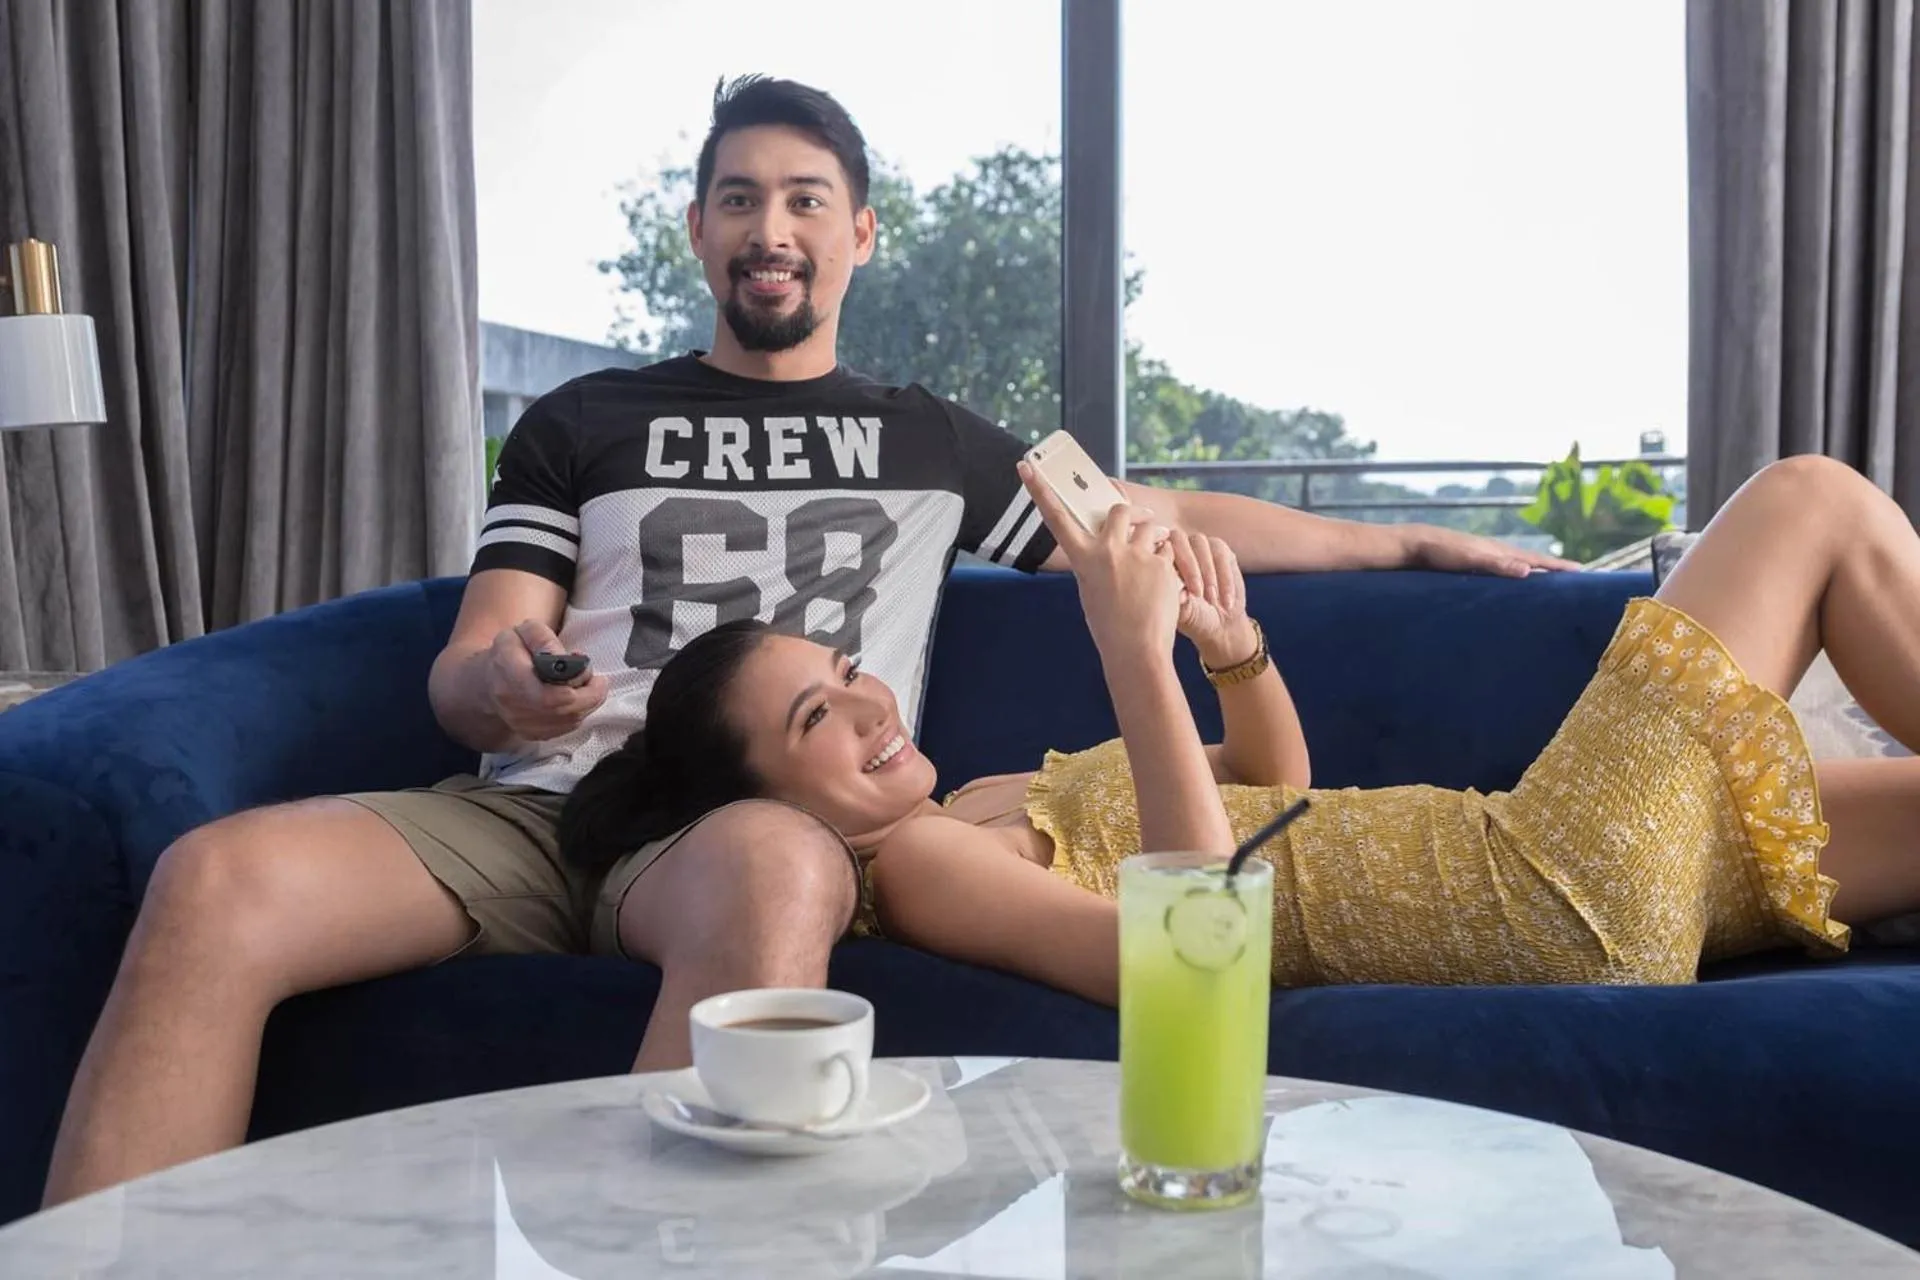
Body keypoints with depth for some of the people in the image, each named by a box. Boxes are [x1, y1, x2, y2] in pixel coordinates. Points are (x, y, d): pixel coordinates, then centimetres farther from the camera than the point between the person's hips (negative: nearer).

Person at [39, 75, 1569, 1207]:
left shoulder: (934, 442, 25)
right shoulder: (582, 422, 22)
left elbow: (1165, 519, 28)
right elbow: (470, 659, 15)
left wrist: (1413, 539, 27)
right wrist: (496, 684, -11)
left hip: (768, 820, -1)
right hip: (543, 804, 1)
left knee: (771, 867, -41)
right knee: (213, 883, -29)